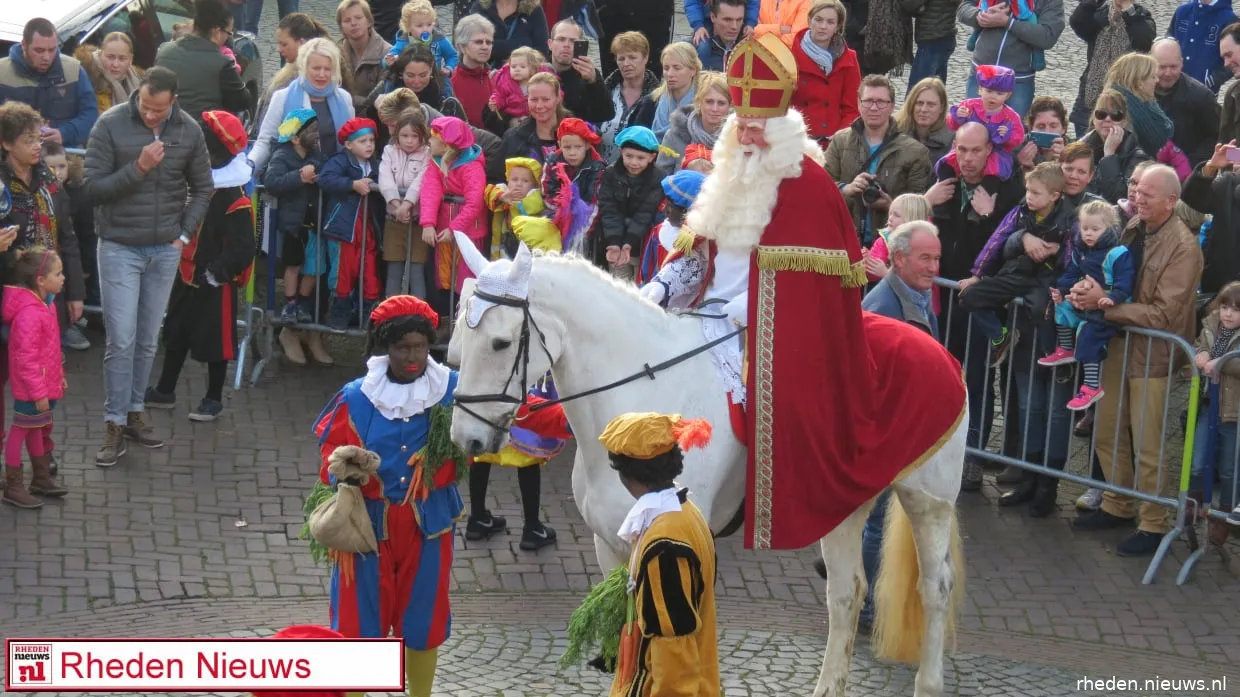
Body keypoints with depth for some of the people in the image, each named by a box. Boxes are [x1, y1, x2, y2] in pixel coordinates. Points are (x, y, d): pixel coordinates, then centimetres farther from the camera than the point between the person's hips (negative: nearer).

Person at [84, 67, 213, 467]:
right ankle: (115, 425, 1)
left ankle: (135, 412, 22)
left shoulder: (188, 131, -1)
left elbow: (202, 188, 10)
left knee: (148, 340, 10)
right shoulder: (110, 125, -11)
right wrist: (138, 168, -23)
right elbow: (93, 188, -12)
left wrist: (185, 234, 2)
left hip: (166, 250, 3)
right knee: (121, 340, -6)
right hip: (120, 248, -3)